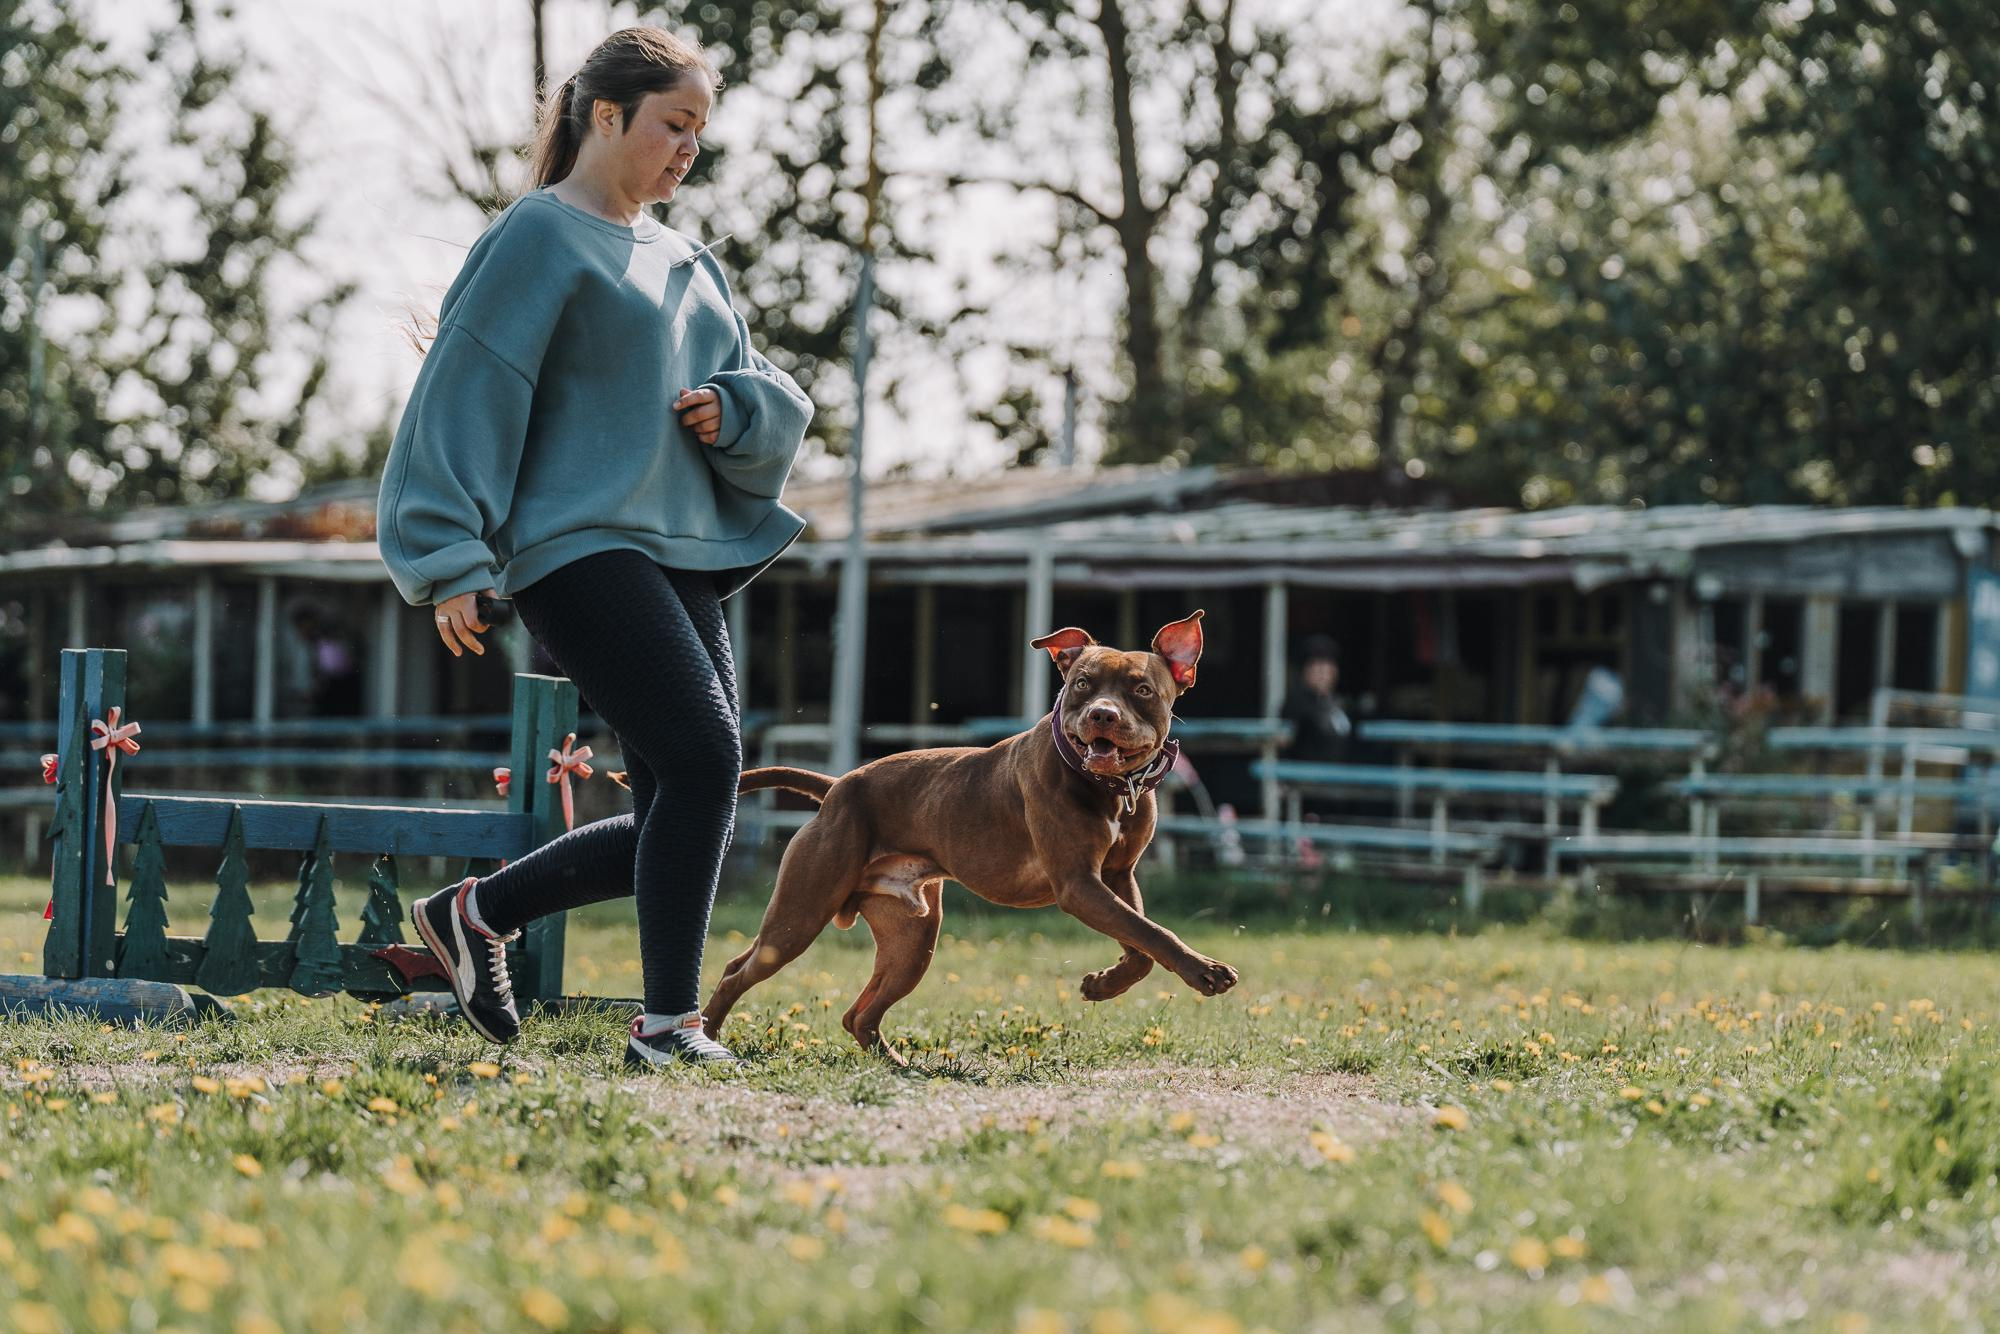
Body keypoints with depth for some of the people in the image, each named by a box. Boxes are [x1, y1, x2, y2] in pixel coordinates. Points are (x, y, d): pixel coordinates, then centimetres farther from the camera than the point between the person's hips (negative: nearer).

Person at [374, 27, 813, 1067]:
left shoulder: (685, 261, 21)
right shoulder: (540, 238, -3)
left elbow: (777, 404, 22)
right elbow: (467, 394, -9)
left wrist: (734, 408, -2)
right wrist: (449, 560, -16)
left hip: (682, 552, 9)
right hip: (577, 546, -9)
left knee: (690, 814, 3)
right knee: (704, 755, -21)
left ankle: (477, 912, 20)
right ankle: (668, 1024, -16)